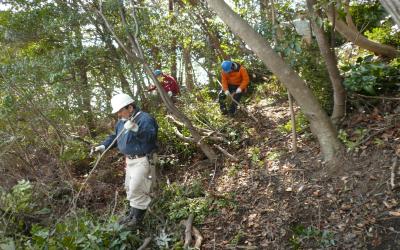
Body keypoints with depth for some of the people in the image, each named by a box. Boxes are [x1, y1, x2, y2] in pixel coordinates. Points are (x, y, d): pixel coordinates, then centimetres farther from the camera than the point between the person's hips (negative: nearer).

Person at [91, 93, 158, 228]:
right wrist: (103, 146, 4)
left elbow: (151, 137, -30)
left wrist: (136, 129, -40)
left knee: (137, 189, -6)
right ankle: (132, 213, 34)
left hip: (143, 160, -9)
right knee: (129, 187, 18)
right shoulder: (122, 121, 10)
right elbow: (115, 137, 18)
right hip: (130, 160, 9)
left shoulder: (145, 119, -18)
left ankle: (138, 217, 12)